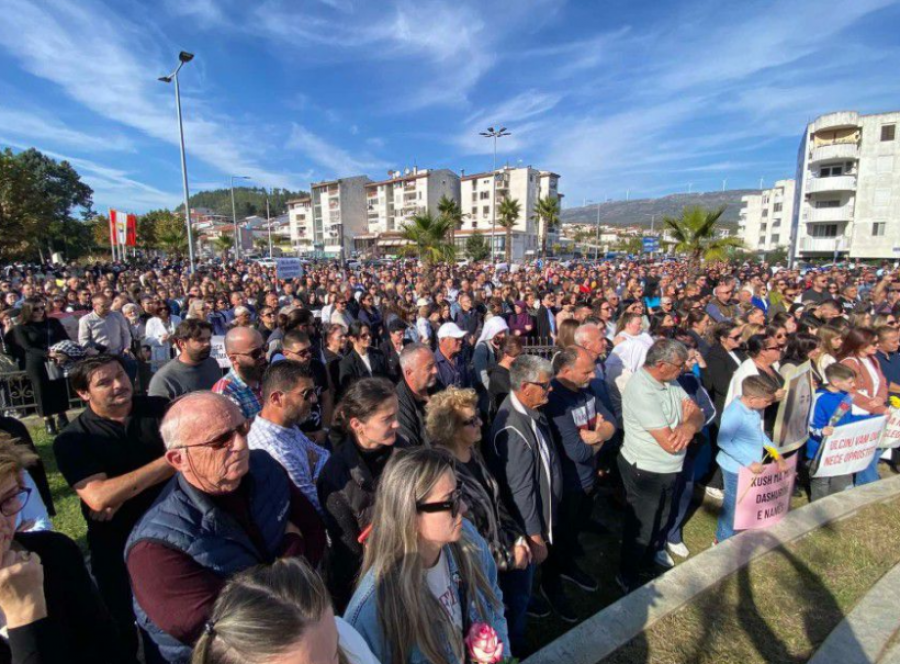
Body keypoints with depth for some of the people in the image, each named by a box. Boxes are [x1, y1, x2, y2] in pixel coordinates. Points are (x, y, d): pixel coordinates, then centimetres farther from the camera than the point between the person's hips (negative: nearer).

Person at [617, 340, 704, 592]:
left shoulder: (669, 381, -3)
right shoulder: (642, 391, -32)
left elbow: (698, 415, -5)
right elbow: (670, 443, -31)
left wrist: (689, 425, -29)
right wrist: (686, 419, -12)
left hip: (668, 469, 8)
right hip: (645, 472, -8)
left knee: (660, 518, 31)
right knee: (641, 527, 13)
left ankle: (653, 552, 58)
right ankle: (629, 578, 36)